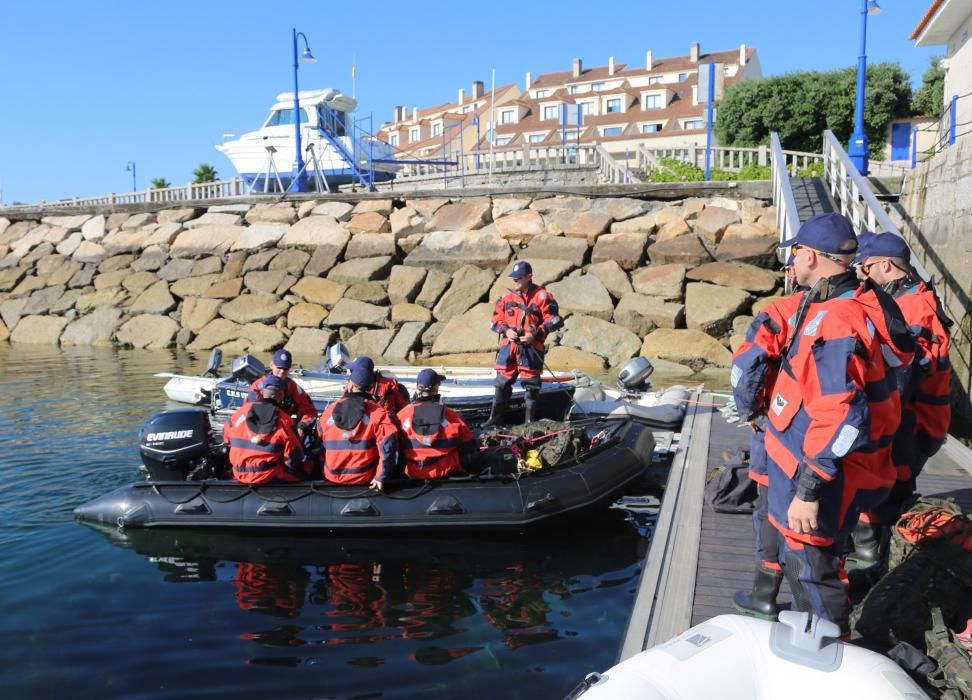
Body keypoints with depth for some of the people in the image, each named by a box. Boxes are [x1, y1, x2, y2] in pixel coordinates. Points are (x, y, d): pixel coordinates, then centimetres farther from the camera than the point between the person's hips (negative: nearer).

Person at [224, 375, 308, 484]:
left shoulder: (240, 412, -3)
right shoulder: (284, 421, -14)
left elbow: (226, 439, 13)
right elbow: (293, 458, -12)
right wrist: (300, 473, 9)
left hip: (240, 475, 5)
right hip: (270, 478, -5)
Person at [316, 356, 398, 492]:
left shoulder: (329, 411, -2)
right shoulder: (378, 413, -12)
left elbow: (319, 447, 7)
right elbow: (388, 447, -22)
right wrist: (381, 477, -13)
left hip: (332, 478, 3)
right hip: (365, 480, -3)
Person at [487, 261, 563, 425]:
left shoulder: (542, 296, -3)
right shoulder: (507, 297, 10)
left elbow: (554, 320, -4)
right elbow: (495, 321, 14)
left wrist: (535, 334, -13)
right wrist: (506, 330, -6)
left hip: (531, 348, -4)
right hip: (508, 346, 4)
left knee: (531, 384, 2)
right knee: (502, 382, 6)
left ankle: (530, 420, 14)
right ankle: (495, 418, 16)